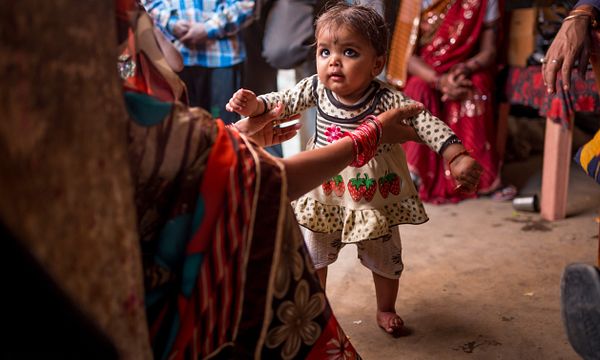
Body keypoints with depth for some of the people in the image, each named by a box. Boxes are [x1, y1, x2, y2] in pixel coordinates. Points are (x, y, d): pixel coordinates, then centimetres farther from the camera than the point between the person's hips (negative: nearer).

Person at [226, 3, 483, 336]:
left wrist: (458, 157, -43)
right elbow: (284, 101, -2)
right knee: (313, 256, 16)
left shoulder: (387, 99, -24)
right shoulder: (315, 88, -14)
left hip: (375, 198, -2)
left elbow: (426, 123, -29)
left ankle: (386, 309, 44)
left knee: (385, 258, 17)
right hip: (325, 195, 2)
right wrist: (255, 104, -22)